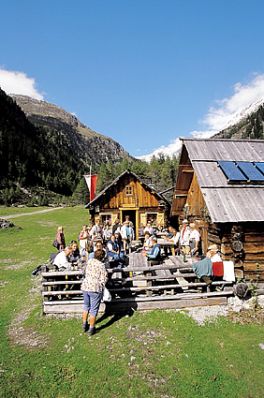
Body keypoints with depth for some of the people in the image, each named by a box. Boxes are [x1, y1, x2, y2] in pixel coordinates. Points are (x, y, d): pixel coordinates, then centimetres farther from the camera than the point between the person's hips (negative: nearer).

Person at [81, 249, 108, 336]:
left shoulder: (89, 261, 1)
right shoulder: (101, 266, -14)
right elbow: (103, 279, -11)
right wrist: (102, 287, 7)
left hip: (85, 286, 6)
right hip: (95, 289, -6)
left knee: (86, 306, 24)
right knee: (94, 309, 9)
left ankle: (84, 325, 36)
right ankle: (91, 329, 19)